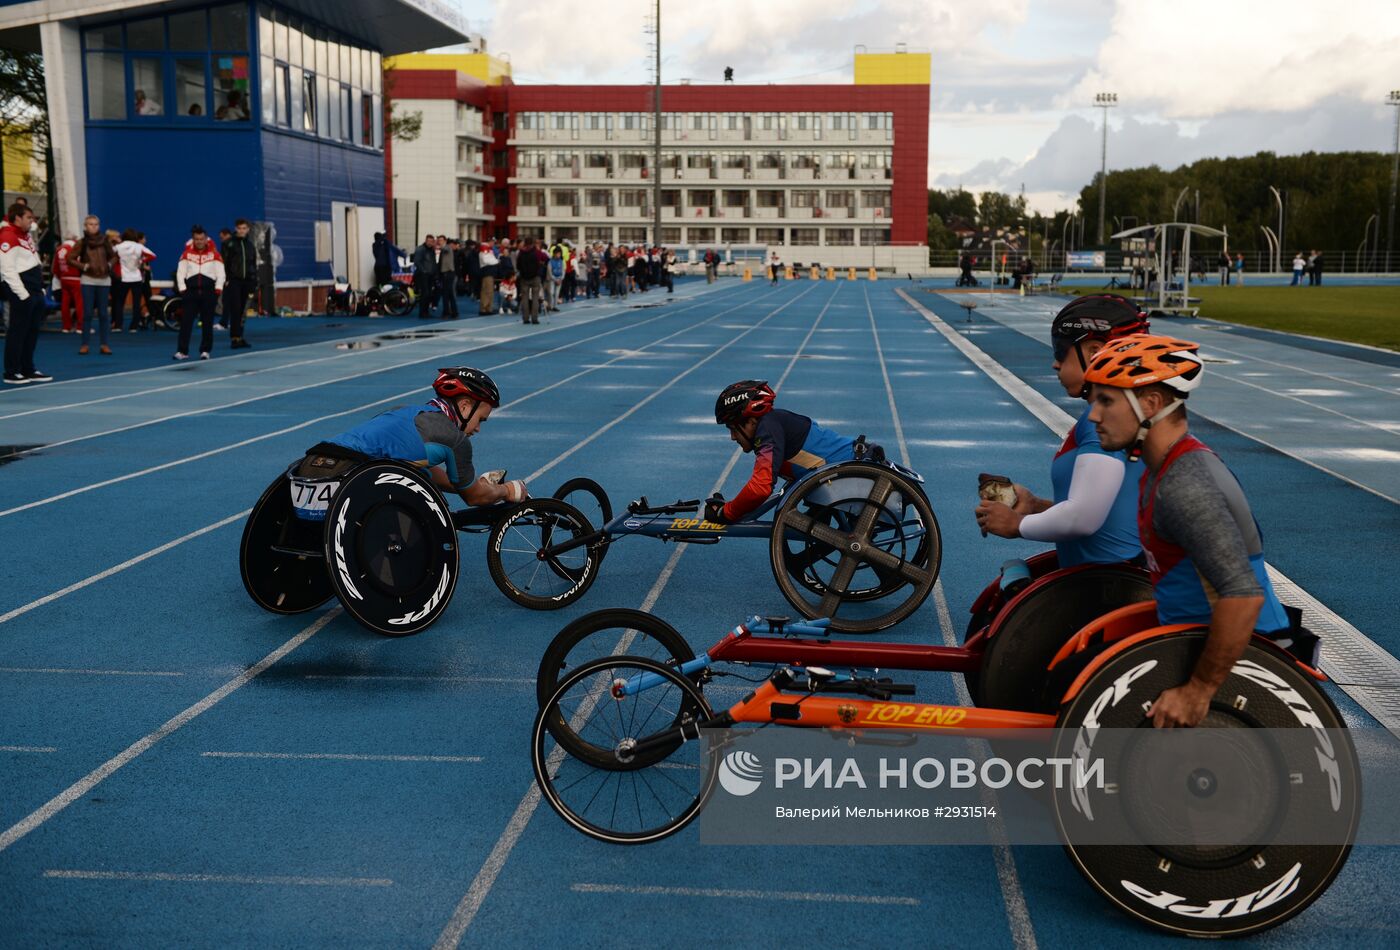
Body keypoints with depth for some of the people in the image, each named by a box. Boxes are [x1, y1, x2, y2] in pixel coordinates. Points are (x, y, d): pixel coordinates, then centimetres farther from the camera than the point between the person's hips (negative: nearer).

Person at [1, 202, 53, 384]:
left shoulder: (26, 235, 17)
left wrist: (40, 288, 18)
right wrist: (22, 294, -20)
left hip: (35, 290, 9)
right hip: (21, 292, -9)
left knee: (32, 331, 13)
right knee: (18, 331, -4)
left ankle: (28, 370, 21)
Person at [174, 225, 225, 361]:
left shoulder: (214, 254, 3)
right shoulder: (187, 253, 6)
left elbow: (220, 273, 1)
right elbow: (180, 272, 6)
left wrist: (218, 289, -8)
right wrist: (182, 288, -3)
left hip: (209, 291, -1)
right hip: (191, 291, 1)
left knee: (207, 323, 3)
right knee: (186, 321, -3)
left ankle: (205, 351, 12)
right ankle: (183, 351, -1)